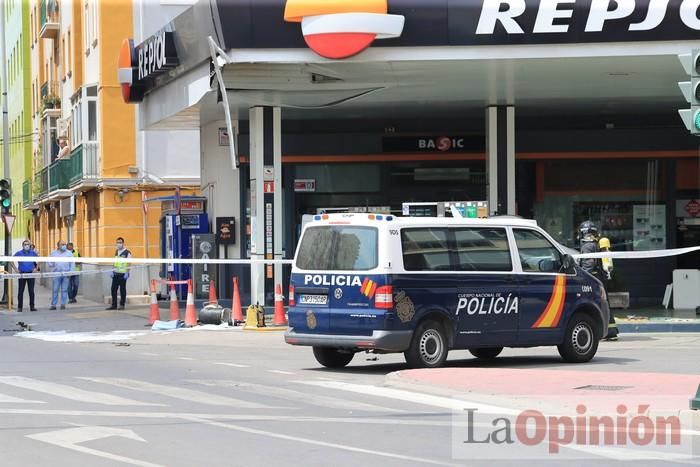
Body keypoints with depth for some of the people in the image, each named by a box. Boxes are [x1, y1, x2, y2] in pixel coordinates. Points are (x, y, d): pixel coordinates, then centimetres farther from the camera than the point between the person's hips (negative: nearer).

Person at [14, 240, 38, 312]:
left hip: (31, 273, 1)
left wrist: (36, 268, 7)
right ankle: (19, 307, 4)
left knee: (31, 291, 2)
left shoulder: (33, 253, 7)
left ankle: (32, 306, 8)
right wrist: (16, 269, -1)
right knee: (21, 291, 0)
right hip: (22, 274, -1)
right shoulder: (19, 253, 2)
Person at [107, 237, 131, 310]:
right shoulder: (116, 252, 15)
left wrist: (127, 273, -17)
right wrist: (112, 271, 12)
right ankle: (114, 305, 10)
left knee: (122, 289, 0)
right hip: (115, 274, 6)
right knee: (113, 289, 4)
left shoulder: (127, 253, -6)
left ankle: (122, 305, 7)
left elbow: (129, 264, -11)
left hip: (122, 274, -6)